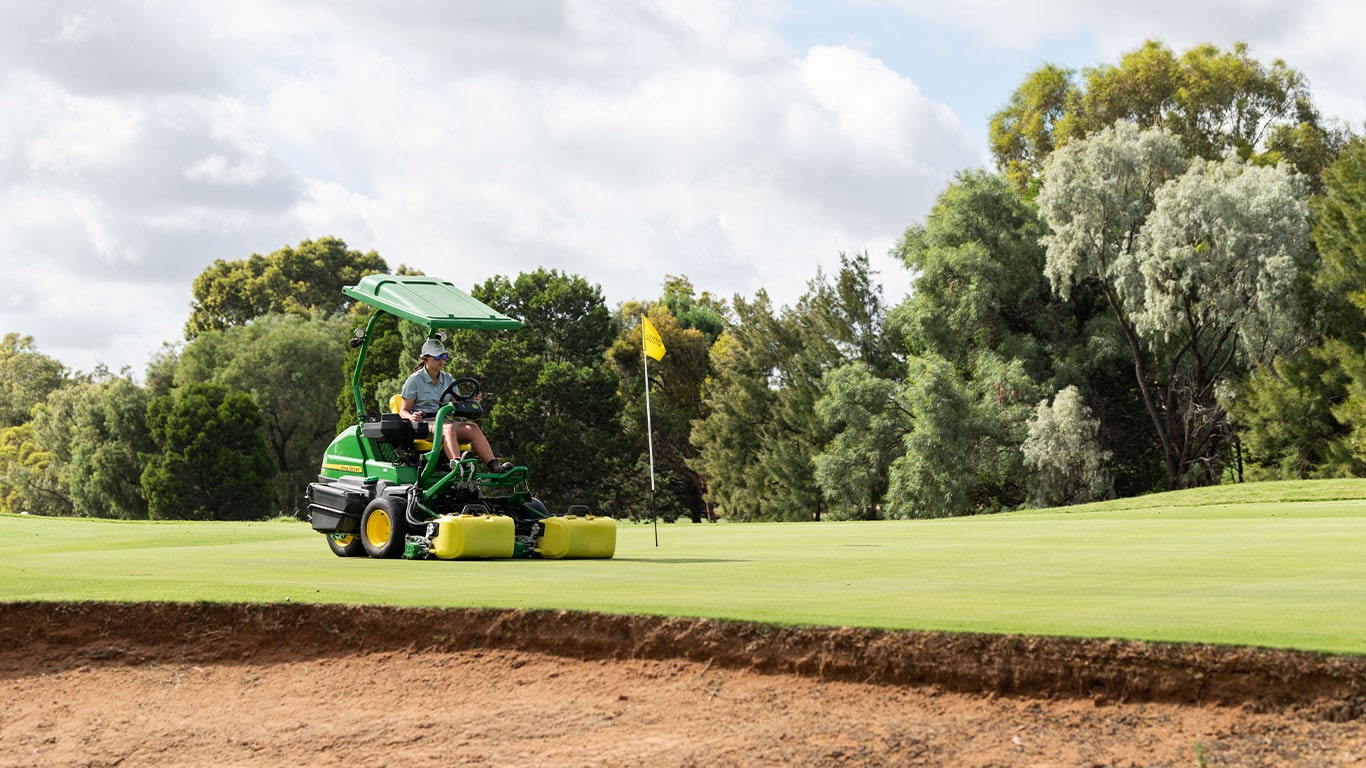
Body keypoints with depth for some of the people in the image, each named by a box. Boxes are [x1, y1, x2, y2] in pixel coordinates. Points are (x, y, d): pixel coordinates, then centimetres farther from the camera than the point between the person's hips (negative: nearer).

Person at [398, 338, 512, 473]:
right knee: (448, 428, -39)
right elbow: (403, 411, 2)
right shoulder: (414, 380, 4)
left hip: (445, 420, 5)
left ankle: (494, 466, -45)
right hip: (424, 423, -5)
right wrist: (411, 417, -22)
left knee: (472, 427, -26)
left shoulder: (448, 379, 20)